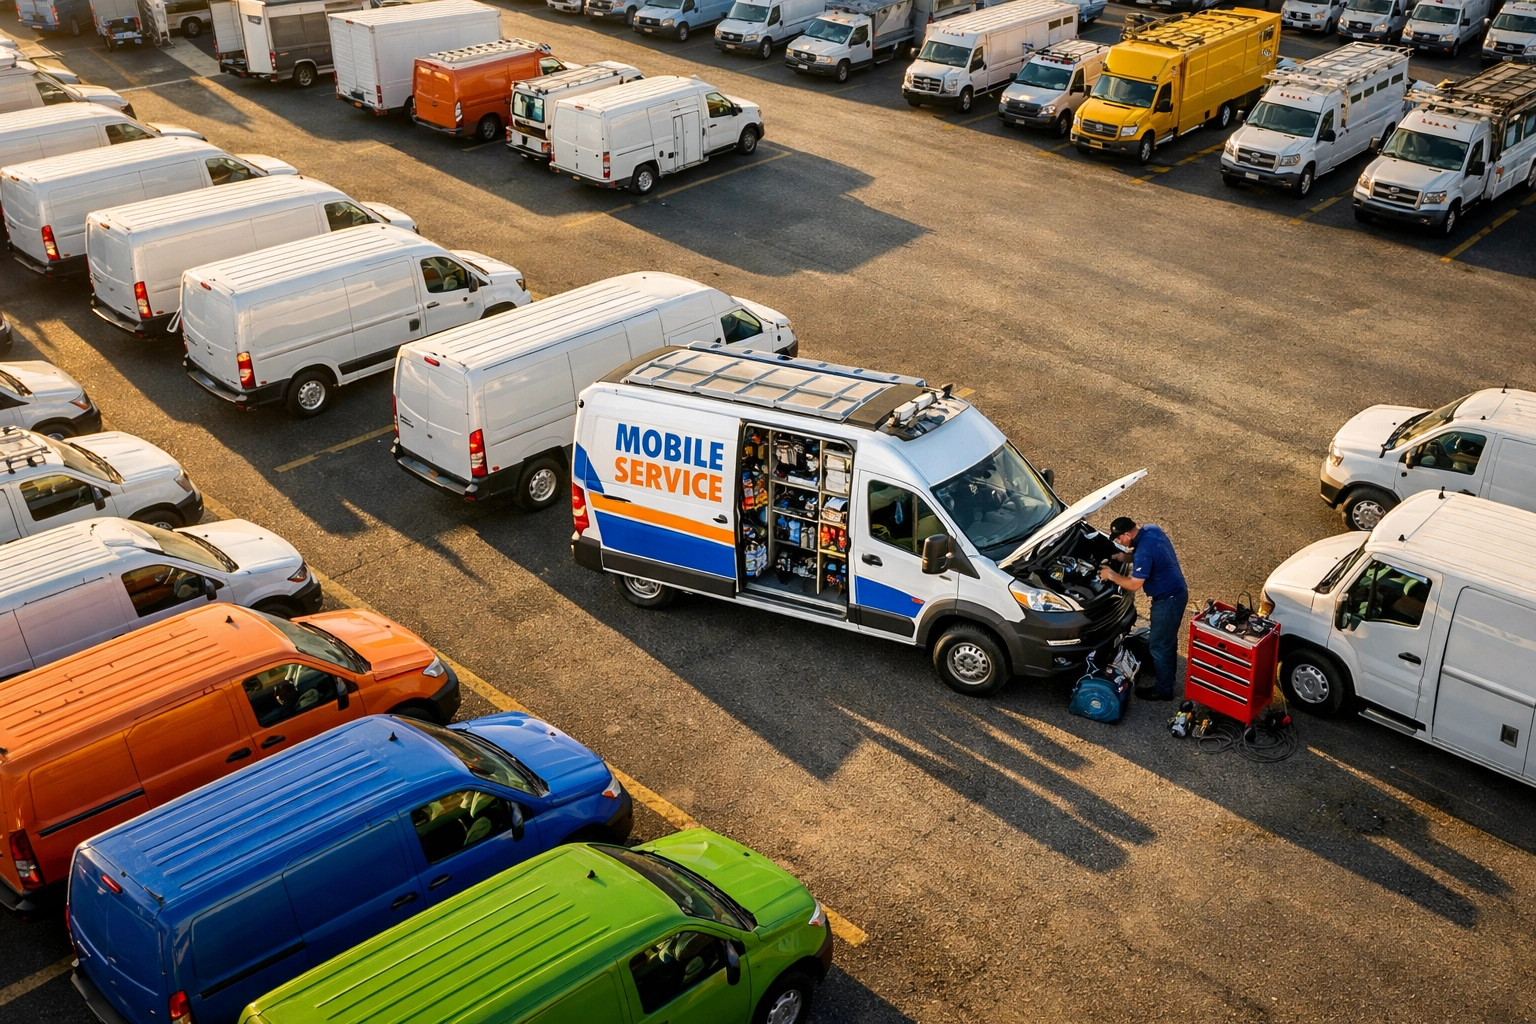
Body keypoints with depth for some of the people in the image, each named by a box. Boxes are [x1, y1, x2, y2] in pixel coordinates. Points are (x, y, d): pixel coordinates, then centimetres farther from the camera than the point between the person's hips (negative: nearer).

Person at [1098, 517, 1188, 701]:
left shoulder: (1144, 550, -30)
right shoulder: (1151, 530, -1)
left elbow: (1134, 584, -24)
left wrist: (1111, 575, -11)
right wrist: (1122, 557, 1)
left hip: (1168, 599, -10)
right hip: (1176, 592, 10)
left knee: (1159, 644, 5)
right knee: (1168, 637, 28)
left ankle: (1163, 690, 17)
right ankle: (1168, 671, 47)